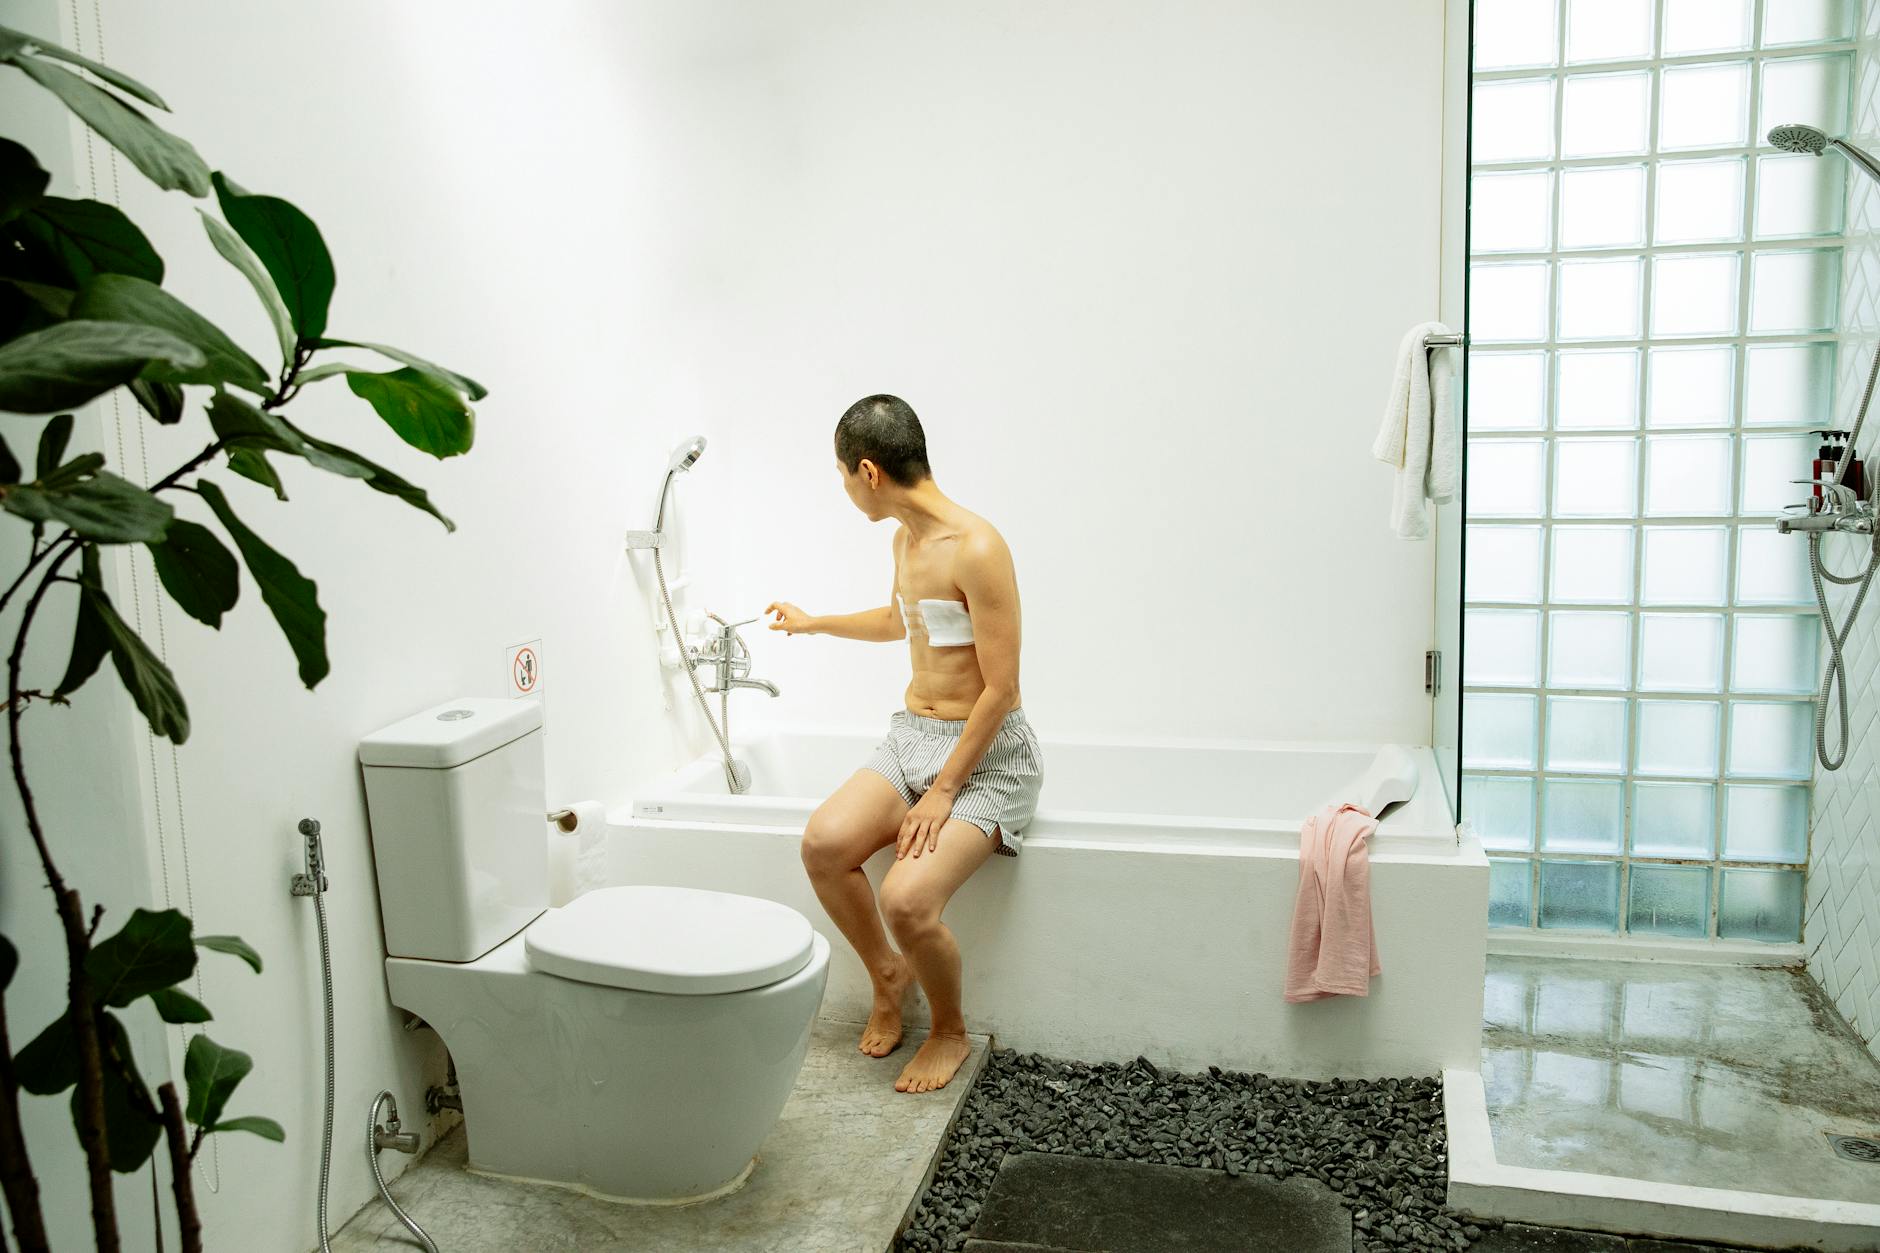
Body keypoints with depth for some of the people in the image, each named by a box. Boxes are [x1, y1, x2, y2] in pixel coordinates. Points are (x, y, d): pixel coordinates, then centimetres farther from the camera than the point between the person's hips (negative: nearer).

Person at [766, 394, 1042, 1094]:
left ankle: (949, 1031, 6)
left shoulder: (976, 549, -19)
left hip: (986, 754, -7)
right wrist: (814, 623, 41)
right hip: (912, 737, 8)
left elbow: (1000, 689, -20)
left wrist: (943, 792, -20)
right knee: (824, 843, -19)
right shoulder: (906, 539, 9)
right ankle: (887, 974, 9)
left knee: (907, 899, -26)